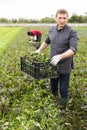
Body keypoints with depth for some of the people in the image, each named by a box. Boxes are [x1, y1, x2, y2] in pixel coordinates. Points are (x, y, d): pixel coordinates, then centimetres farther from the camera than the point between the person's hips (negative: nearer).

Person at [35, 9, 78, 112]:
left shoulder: (72, 32, -16)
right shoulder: (52, 29, 2)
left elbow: (73, 49, -26)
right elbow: (47, 42, 21)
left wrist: (60, 56, -39)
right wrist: (39, 50, 15)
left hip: (64, 68, -5)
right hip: (53, 65, 5)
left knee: (63, 90, 9)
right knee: (53, 87, 20)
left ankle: (63, 109, 30)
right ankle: (56, 101, 47)